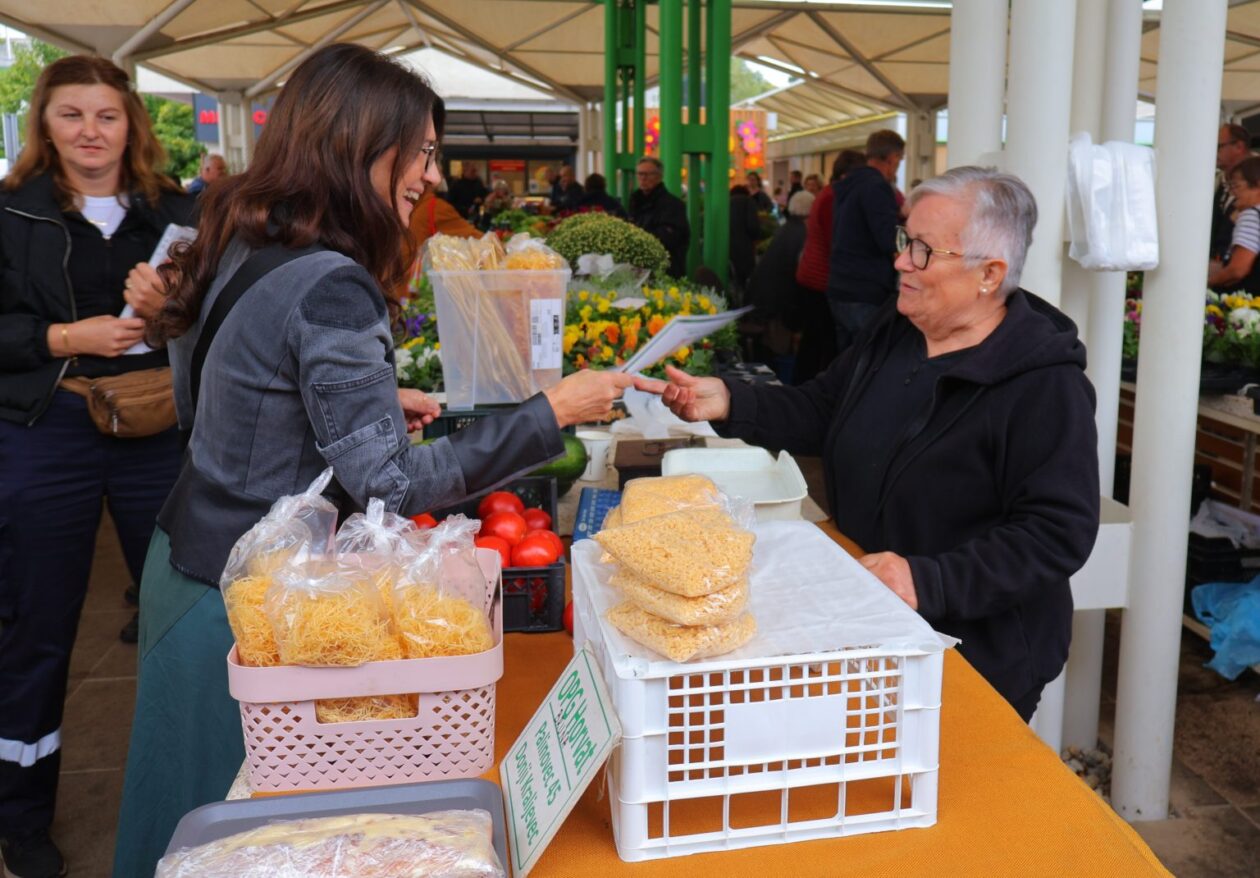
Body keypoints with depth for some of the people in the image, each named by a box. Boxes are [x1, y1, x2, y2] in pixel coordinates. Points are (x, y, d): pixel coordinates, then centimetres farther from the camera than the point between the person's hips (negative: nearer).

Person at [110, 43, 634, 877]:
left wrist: (370, 398, 11)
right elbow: (388, 483, -24)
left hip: (190, 559, 9)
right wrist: (549, 414, -21)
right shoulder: (331, 286, -25)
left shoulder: (244, 247, 3)